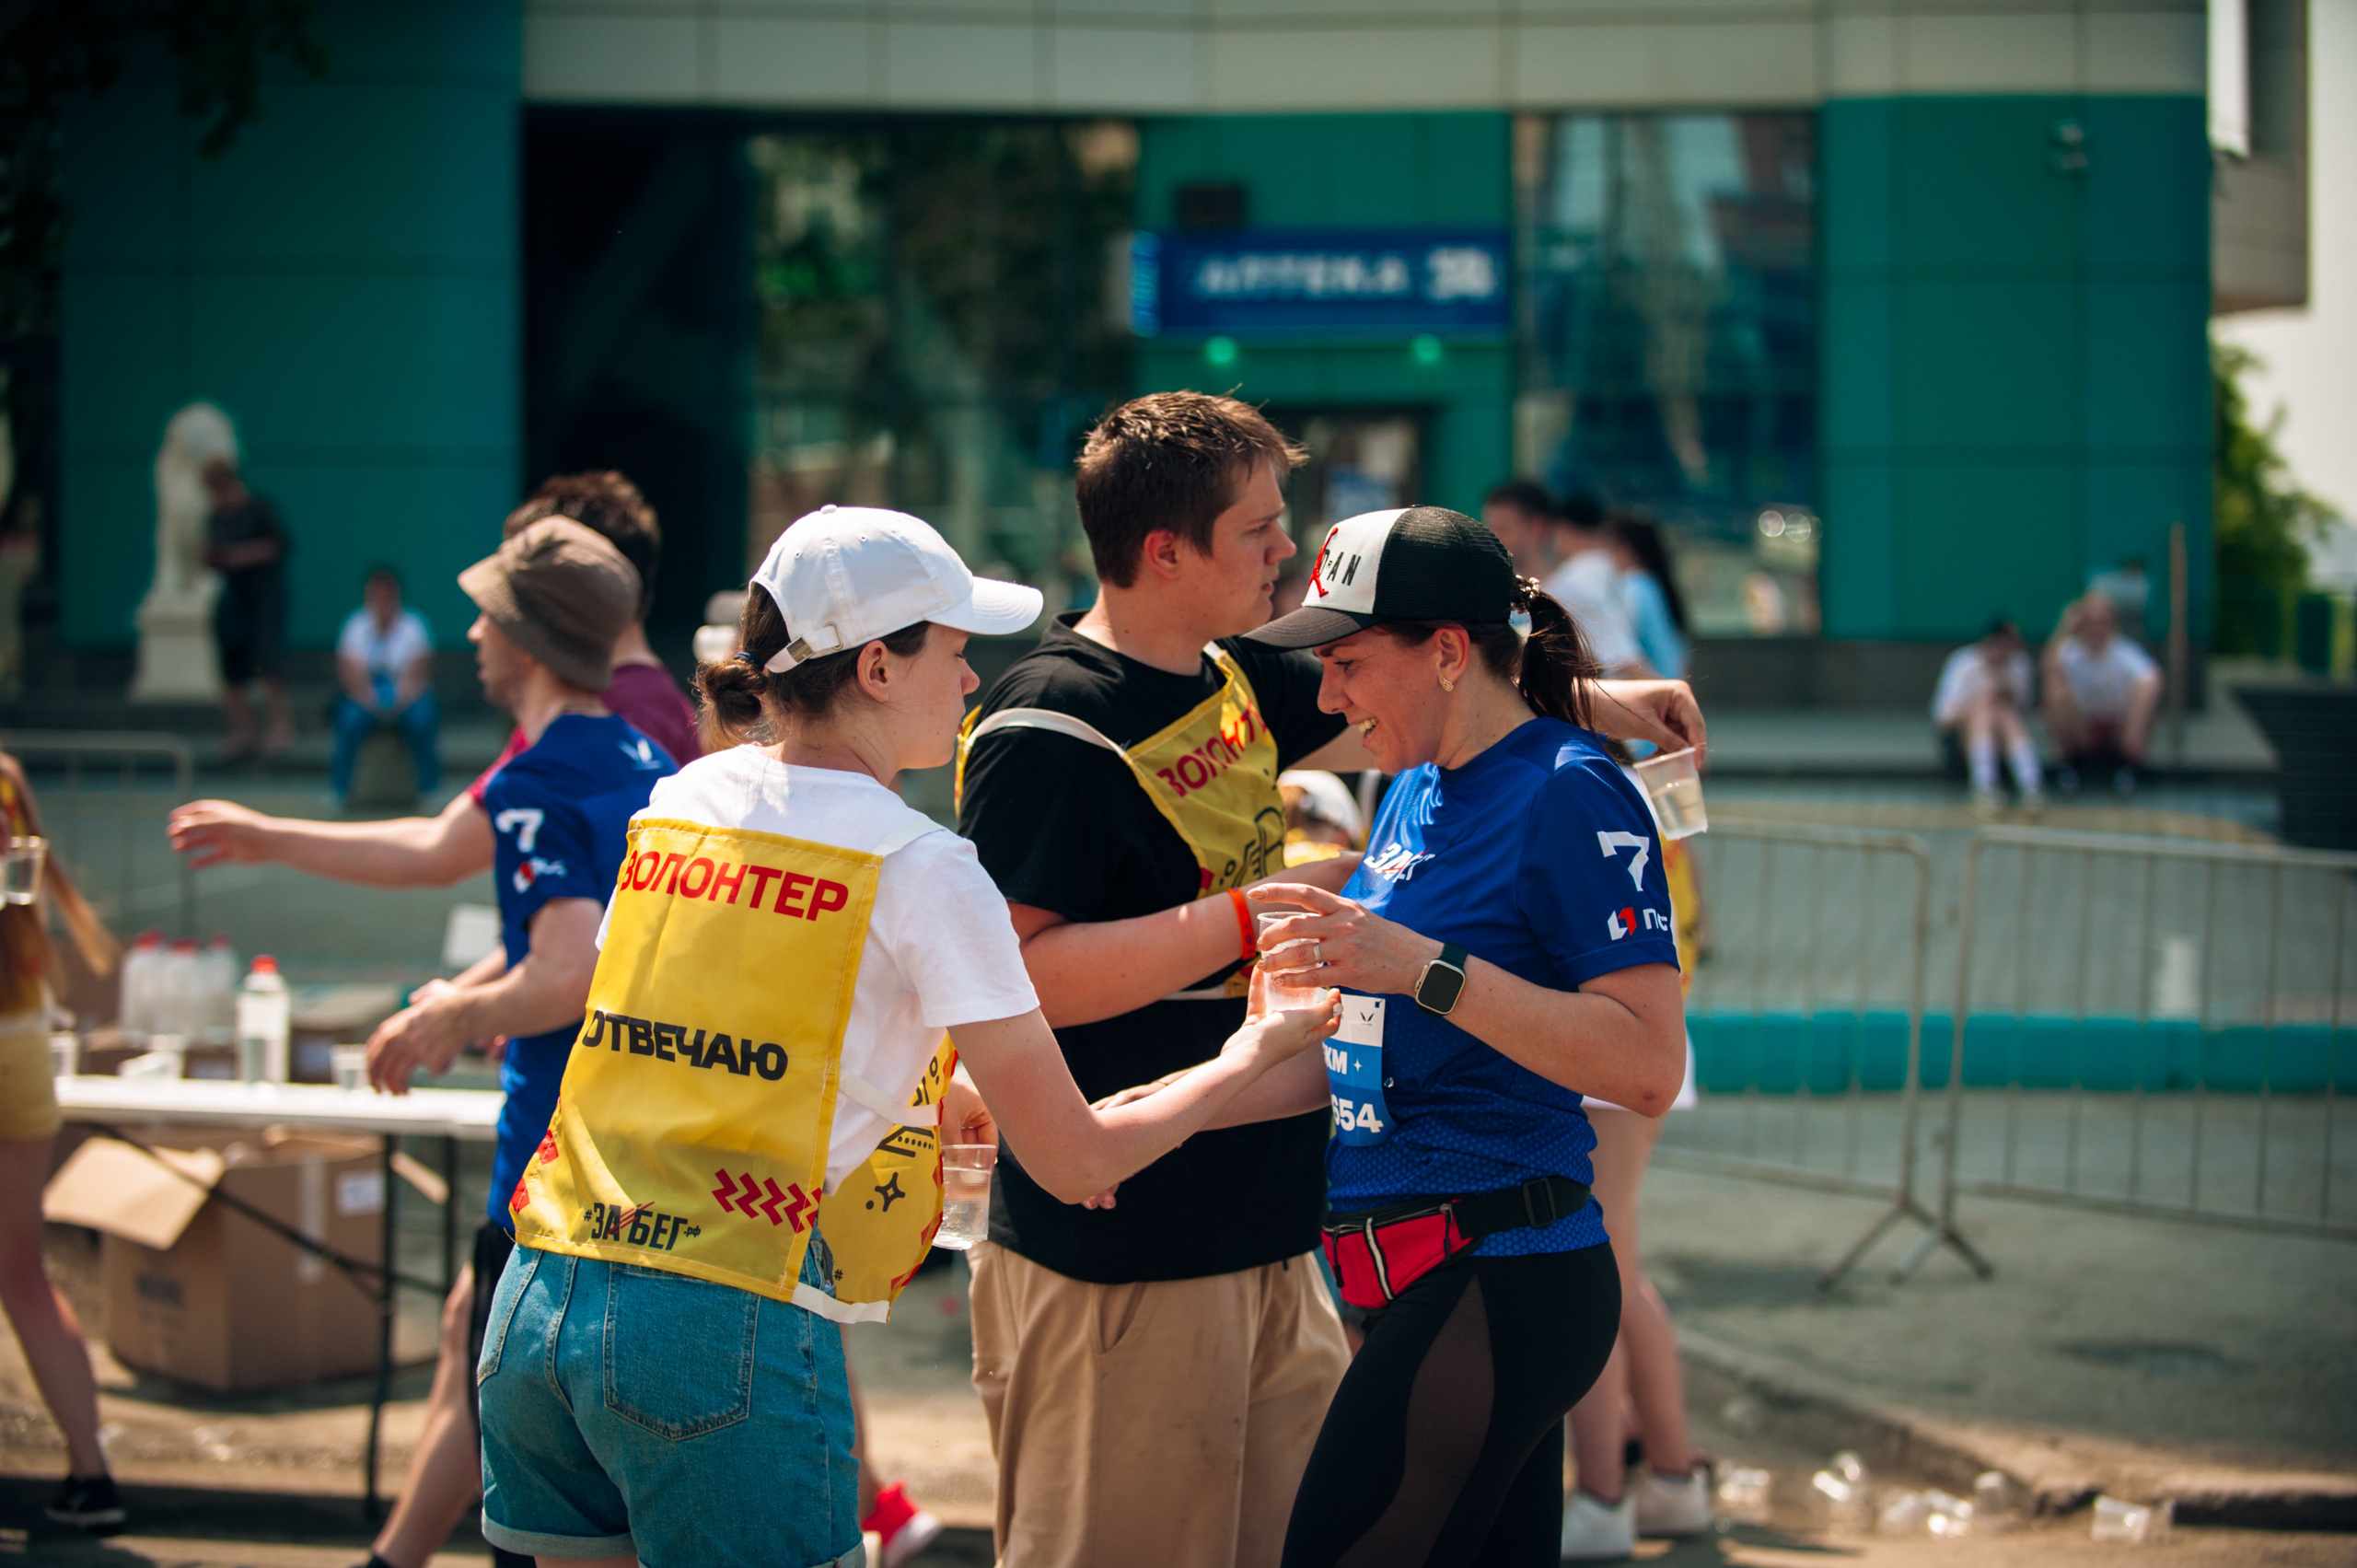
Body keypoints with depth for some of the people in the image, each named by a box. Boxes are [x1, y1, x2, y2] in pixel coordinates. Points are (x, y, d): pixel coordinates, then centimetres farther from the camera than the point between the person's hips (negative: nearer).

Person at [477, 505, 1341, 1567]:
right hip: (732, 1333, -6)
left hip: (539, 1309, 6)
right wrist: (1245, 1060, 14)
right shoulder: (917, 869, -6)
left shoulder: (679, 803, 13)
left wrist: (941, 1103, 28)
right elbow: (1075, 1164, -2)